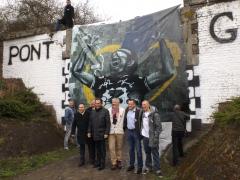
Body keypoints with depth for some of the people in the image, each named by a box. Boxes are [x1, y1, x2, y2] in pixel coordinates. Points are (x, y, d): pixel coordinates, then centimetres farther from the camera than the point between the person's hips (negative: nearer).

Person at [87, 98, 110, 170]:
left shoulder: (105, 111, -5)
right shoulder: (92, 112, 12)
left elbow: (108, 123, -9)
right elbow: (90, 123, 15)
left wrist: (106, 133, -13)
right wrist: (89, 132, 10)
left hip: (102, 134, -5)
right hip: (95, 134, 5)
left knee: (102, 149, 2)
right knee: (97, 149, 13)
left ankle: (102, 164, 11)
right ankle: (98, 162, 24)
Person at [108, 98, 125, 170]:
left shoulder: (122, 110, -1)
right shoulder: (109, 110, 0)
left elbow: (123, 120, 2)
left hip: (119, 131, 0)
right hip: (111, 131, 0)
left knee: (119, 147, 11)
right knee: (111, 148, -2)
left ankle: (119, 161, 27)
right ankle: (114, 163, 9)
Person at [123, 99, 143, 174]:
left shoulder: (139, 111, -15)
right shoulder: (127, 110, 5)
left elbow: (141, 122, -14)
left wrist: (140, 131, -16)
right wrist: (124, 128, 9)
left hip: (136, 132, -6)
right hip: (129, 131, 6)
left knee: (138, 150, 2)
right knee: (131, 149, 16)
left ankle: (140, 167, 12)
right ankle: (131, 165, 29)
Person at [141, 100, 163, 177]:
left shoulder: (154, 114, -13)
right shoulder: (143, 113, 6)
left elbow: (159, 126, -13)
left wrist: (156, 137, -17)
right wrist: (142, 133, 7)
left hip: (152, 137, -5)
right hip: (145, 137, 6)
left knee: (155, 154, 2)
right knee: (147, 153, 15)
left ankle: (157, 169, 11)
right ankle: (148, 167, 27)